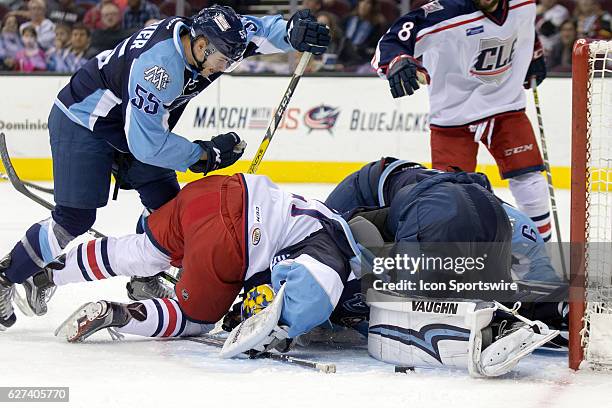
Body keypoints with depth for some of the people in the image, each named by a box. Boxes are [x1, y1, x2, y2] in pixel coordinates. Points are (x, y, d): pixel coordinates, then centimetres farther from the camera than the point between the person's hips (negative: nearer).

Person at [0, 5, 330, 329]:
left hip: (129, 125, 9)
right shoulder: (159, 65, -36)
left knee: (166, 203, 4)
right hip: (81, 123, -9)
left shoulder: (208, 34, -12)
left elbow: (256, 31, 1)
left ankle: (144, 281, 21)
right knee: (75, 219, -14)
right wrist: (206, 154, -23)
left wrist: (292, 32, -21)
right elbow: (146, 144, -33)